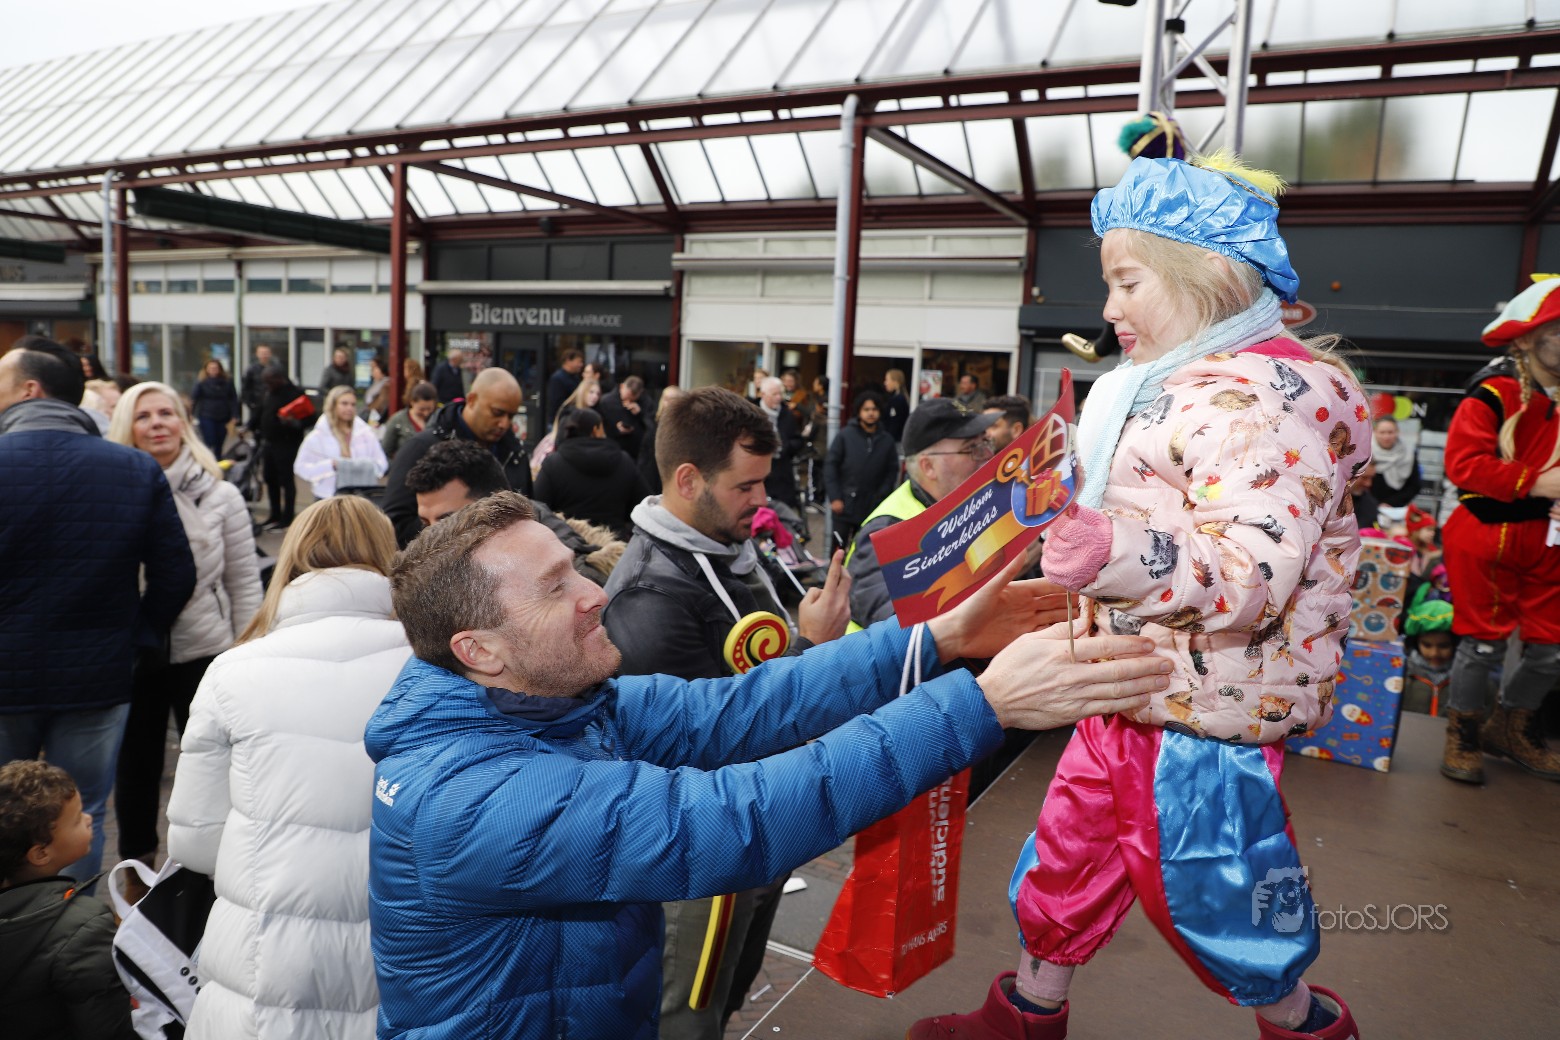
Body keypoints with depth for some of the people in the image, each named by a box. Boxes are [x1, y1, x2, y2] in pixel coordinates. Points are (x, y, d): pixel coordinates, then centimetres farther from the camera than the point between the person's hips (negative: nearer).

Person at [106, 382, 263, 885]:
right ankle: (135, 867, 38)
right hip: (130, 654, 1)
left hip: (203, 651, -1)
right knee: (135, 766, 17)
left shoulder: (220, 495, -3)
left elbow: (245, 583, 0)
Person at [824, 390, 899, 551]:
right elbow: (830, 466, -2)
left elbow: (892, 471, 5)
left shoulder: (887, 440, 2)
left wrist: (880, 497, -7)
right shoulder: (845, 435, -2)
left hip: (872, 508, 1)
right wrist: (834, 497, -8)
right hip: (845, 505, -1)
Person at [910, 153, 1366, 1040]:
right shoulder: (1179, 389, 12)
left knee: (1200, 883, 10)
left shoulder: (1260, 398, -20)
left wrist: (1120, 554, -45)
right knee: (1072, 850, 18)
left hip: (1206, 711, -9)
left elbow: (1252, 574, -32)